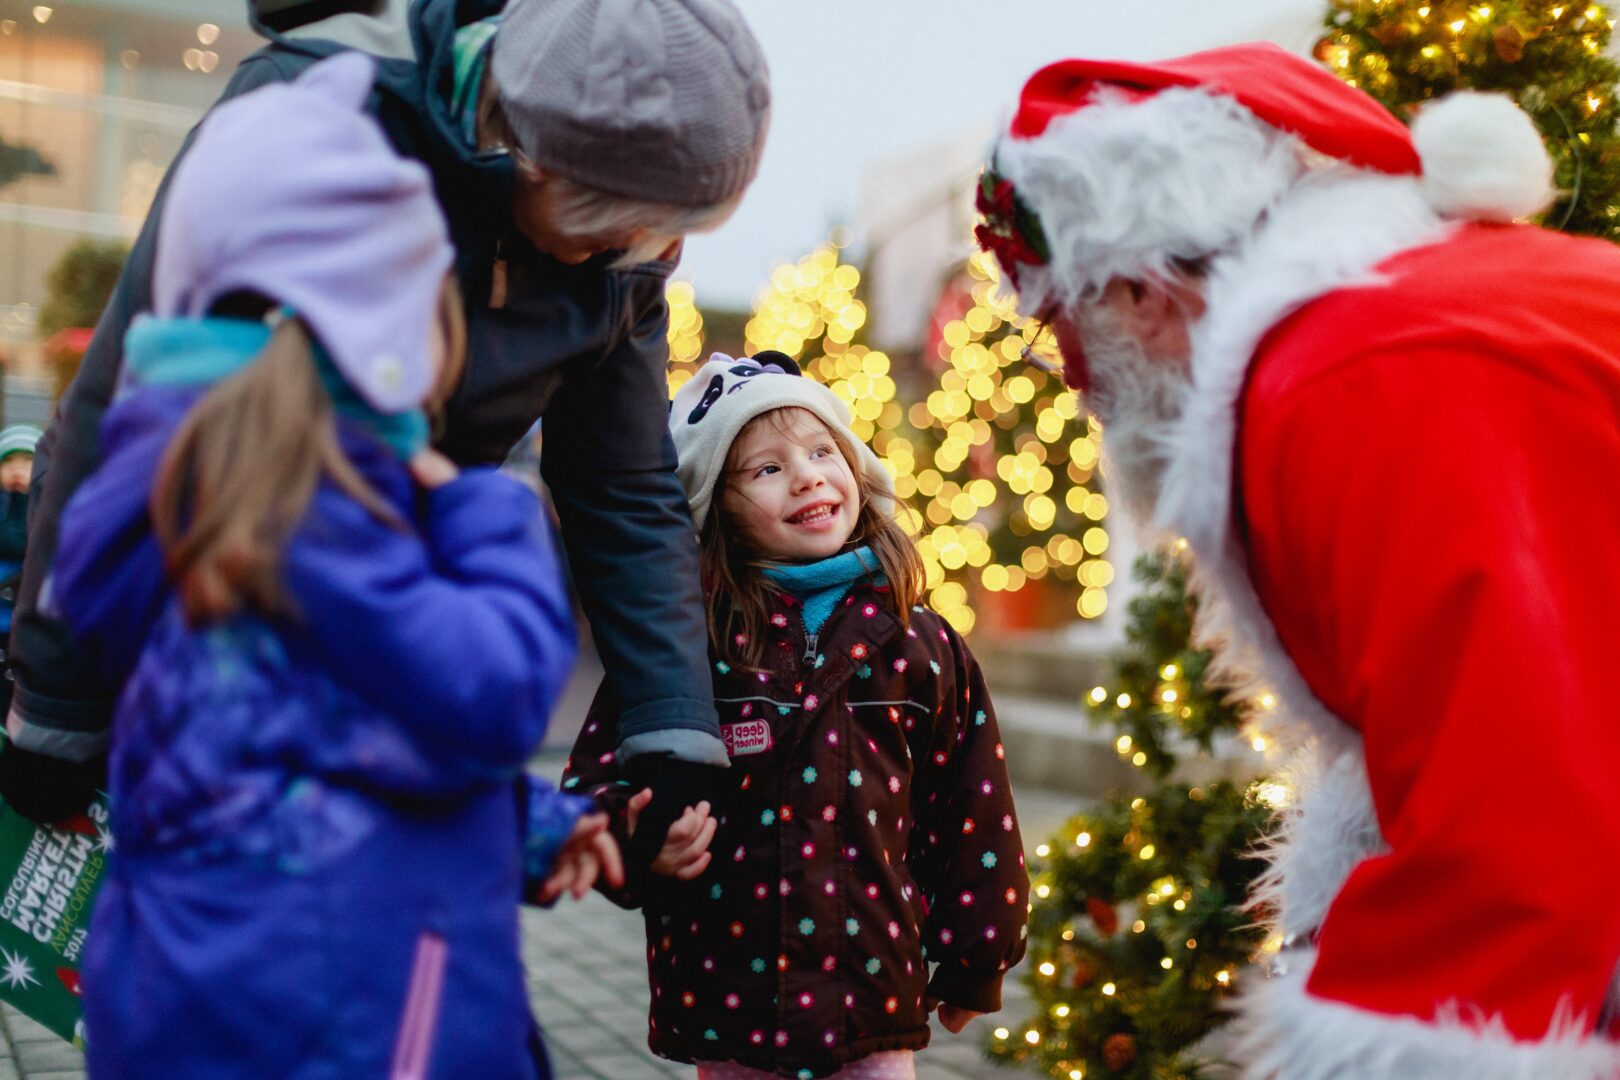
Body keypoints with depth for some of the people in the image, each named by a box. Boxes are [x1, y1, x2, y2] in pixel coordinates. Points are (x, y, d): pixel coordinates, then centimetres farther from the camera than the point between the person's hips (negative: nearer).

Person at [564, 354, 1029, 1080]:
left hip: (872, 998, 1)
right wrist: (636, 834, -23)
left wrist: (973, 966, 12)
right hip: (724, 1004, -1)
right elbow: (596, 775, -2)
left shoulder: (918, 645, 0)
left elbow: (972, 815, 7)